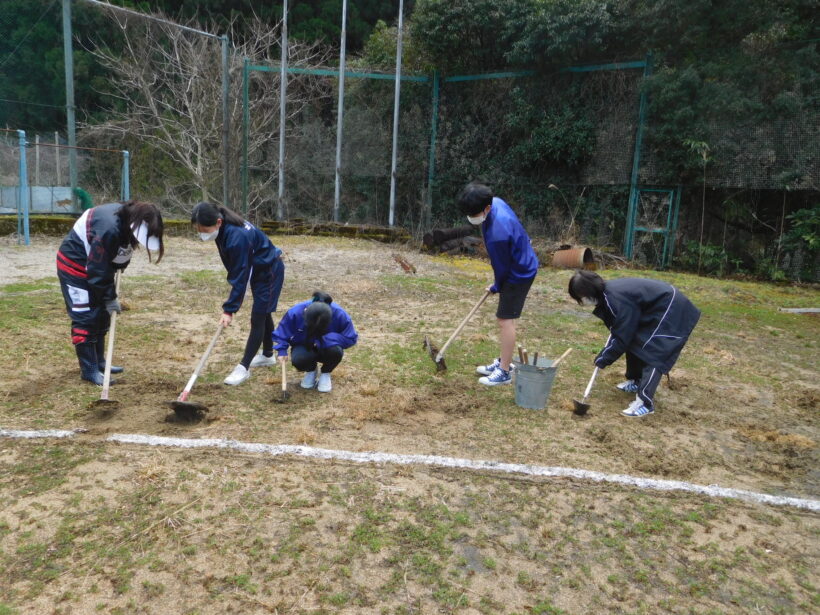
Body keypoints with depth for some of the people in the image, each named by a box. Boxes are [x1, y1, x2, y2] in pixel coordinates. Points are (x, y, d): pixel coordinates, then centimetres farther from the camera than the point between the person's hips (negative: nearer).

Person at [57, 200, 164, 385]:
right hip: (74, 266, -9)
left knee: (102, 315, 13)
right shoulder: (109, 229, -37)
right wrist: (110, 298, -20)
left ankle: (98, 362, 26)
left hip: (95, 264, 9)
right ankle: (89, 370, -1)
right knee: (85, 318, -9)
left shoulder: (129, 221, -10)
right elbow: (98, 271, -29)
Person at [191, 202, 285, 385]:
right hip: (258, 270, 10)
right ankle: (268, 355, 35)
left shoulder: (237, 236, -35)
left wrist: (229, 309, -28)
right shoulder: (225, 229, -8)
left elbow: (241, 275, -31)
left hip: (270, 271, -9)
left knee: (257, 317, -7)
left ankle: (243, 367, -2)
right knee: (263, 313, 19)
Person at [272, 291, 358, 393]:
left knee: (335, 351, -36)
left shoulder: (339, 315, -29)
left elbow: (350, 338, -22)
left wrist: (324, 340, -33)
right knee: (298, 360, -34)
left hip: (326, 348, 0)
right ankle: (311, 370, 7)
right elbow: (281, 333, -10)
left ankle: (325, 374, 0)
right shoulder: (295, 312, -26)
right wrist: (282, 351, -25)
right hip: (304, 347, 1)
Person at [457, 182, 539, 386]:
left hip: (519, 274, -10)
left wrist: (496, 287, 0)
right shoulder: (495, 202, -6)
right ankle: (502, 361, 28)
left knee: (505, 320, -5)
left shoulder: (497, 233, -35)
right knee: (504, 318, 16)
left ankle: (504, 372, 4)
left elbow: (502, 265, -20)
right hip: (521, 264, 10)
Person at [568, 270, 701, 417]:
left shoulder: (615, 299, -30)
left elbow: (621, 336, -22)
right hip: (656, 307, 10)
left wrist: (603, 358, -12)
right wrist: (605, 353, 8)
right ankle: (636, 381, 34)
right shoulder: (607, 292, -2)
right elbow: (620, 328, 12)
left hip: (670, 310, -10)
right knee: (634, 342, 16)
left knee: (652, 352, -14)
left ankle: (645, 402, -14)